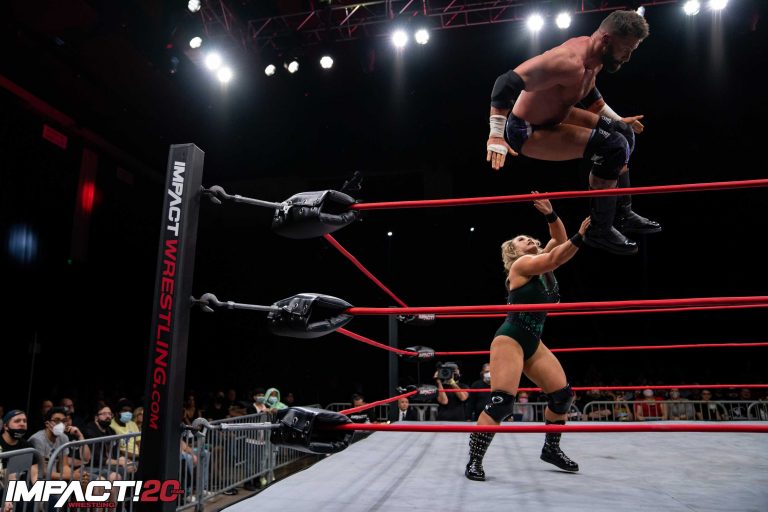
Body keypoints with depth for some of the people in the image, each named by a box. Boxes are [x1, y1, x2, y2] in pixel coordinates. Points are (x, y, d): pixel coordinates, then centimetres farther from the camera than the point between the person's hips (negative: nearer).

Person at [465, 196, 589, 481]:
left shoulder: (541, 266, 16)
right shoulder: (522, 264, -6)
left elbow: (559, 241, 17)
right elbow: (556, 257, -18)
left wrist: (550, 215, 3)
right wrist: (581, 235, -21)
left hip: (533, 343, 9)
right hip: (509, 340, -9)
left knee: (563, 394, 7)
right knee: (501, 403, -17)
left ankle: (551, 449, 25)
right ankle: (474, 461, -8)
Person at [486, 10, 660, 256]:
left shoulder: (594, 57, 2)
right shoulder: (570, 62, -29)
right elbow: (507, 83, -35)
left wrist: (618, 120, 29)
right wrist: (496, 135, -38)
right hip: (527, 131, -11)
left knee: (624, 132, 17)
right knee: (613, 148, -24)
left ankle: (622, 214, 26)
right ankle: (600, 230, -8)